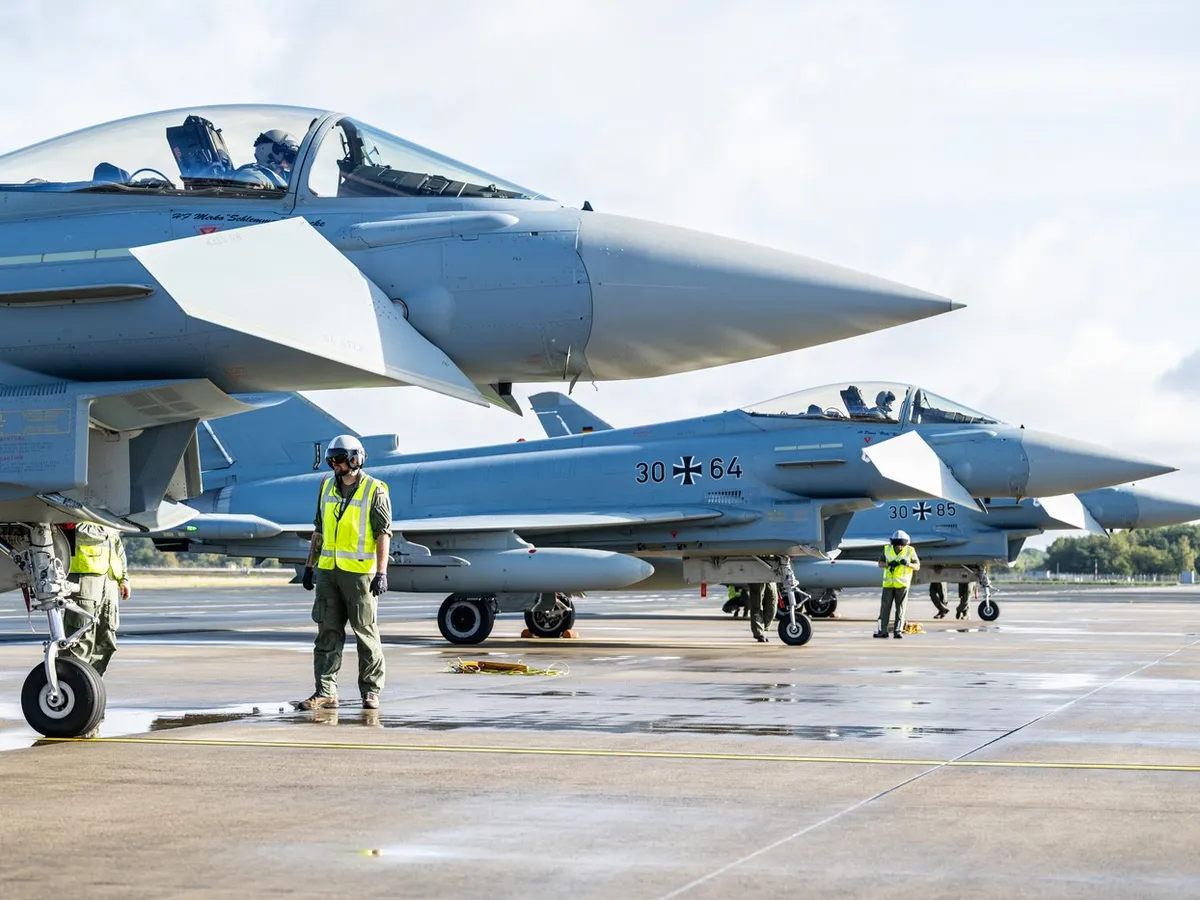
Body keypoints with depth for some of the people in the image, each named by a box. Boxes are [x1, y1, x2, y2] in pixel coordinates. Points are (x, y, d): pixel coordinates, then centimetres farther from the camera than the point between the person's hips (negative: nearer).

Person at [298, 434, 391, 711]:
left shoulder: (375, 491, -4)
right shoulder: (327, 486, 12)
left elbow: (383, 534, -8)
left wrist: (381, 572, -15)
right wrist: (309, 566, 15)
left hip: (359, 571, -5)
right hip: (328, 571, 5)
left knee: (366, 633, 1)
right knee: (327, 632, 3)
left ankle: (371, 691, 10)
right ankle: (325, 693, 3)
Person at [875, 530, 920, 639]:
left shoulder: (910, 551, -3)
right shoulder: (887, 549, 3)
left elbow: (917, 566, 1)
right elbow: (880, 563, 8)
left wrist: (908, 564, -20)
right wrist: (889, 564, -12)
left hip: (902, 584, -2)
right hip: (888, 583, 2)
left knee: (900, 608, -1)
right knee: (885, 607, 0)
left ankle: (898, 631, 4)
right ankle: (882, 631, 4)